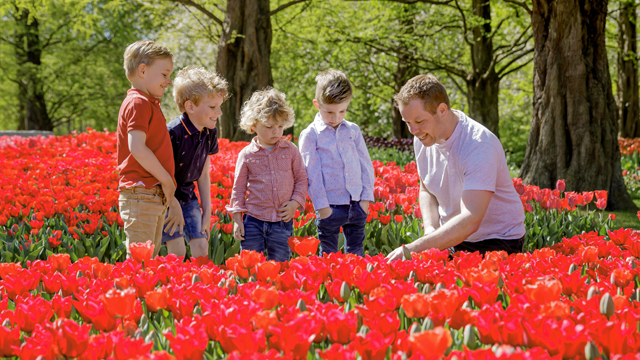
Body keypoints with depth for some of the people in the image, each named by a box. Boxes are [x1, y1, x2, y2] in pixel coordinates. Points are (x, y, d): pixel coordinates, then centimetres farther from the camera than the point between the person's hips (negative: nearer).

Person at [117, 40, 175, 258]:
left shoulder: (148, 103, 19)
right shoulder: (138, 103, -11)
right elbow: (137, 147, -21)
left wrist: (166, 183, 14)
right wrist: (167, 180, -15)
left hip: (155, 196, 10)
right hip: (141, 193, -10)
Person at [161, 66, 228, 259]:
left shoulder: (210, 133, -2)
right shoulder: (173, 132, -26)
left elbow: (203, 175, 8)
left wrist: (207, 212, 7)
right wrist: (173, 206, -19)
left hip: (188, 196, 7)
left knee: (201, 246, -1)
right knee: (178, 250, -15)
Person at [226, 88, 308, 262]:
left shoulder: (291, 150, 3)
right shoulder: (246, 155, 0)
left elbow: (301, 179, 10)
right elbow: (239, 188, 5)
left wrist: (295, 202, -5)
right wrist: (237, 220, 1)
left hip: (282, 221, 1)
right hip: (253, 221, 0)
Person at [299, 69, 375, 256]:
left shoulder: (353, 130, 9)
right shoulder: (310, 135, -2)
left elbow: (366, 165, 12)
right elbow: (313, 173, -4)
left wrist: (366, 197, 4)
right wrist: (322, 206, -9)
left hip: (357, 205, 3)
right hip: (330, 207, -3)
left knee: (356, 255, 10)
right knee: (328, 256, 4)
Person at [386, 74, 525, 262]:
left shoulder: (479, 145, -25)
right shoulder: (423, 138, -1)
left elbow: (470, 220, -33)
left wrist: (414, 249, -38)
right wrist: (430, 229, -4)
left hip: (497, 243, -6)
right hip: (453, 240, 6)